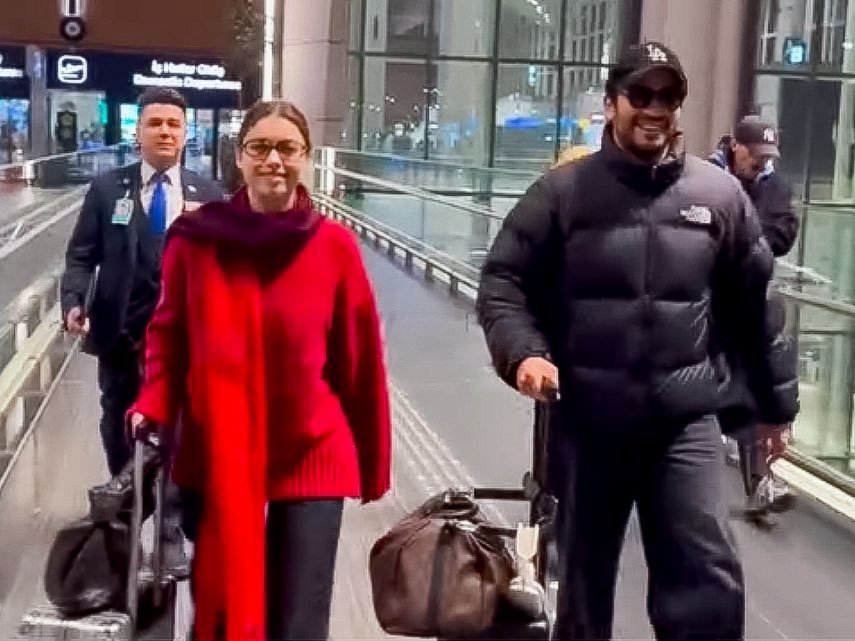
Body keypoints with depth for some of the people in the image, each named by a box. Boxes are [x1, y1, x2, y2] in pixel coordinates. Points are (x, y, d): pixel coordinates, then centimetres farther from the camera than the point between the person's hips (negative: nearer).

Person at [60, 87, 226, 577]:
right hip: (120, 334, 1)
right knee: (120, 436, 15)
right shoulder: (107, 190, 2)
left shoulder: (210, 195, 2)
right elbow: (81, 256, 0)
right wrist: (75, 302, -17)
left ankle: (173, 532, 15)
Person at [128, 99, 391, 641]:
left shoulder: (335, 247, -5)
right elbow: (168, 335, 7)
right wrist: (154, 407, -10)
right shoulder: (195, 237, -3)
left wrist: (372, 463, 6)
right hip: (214, 456, 1)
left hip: (310, 458, -1)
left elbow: (360, 363, 1)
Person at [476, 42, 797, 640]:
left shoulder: (720, 194, 3)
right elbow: (503, 281, -1)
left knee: (711, 576, -10)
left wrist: (774, 404, 14)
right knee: (584, 581, 14)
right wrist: (523, 351, -20)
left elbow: (754, 305, 9)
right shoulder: (563, 191, -1)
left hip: (687, 421, 0)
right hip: (586, 421, 0)